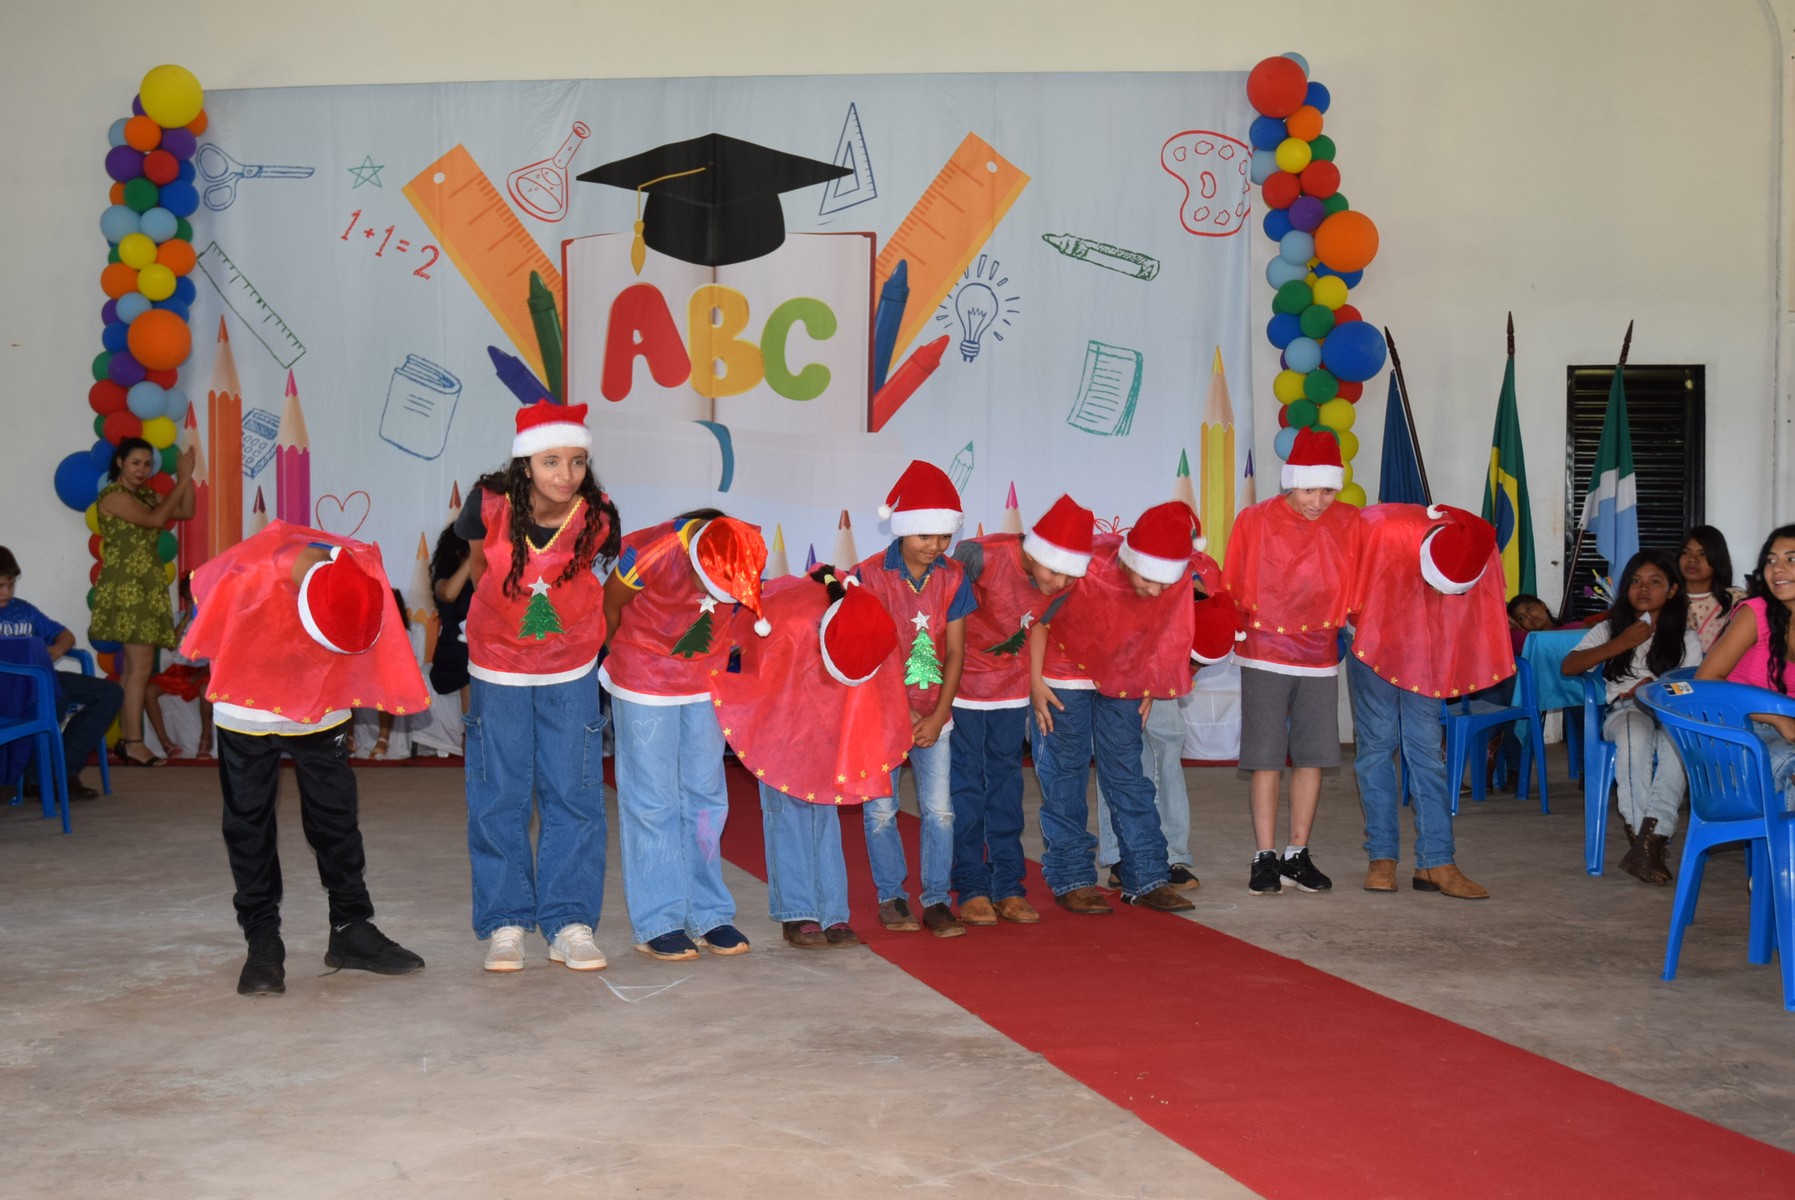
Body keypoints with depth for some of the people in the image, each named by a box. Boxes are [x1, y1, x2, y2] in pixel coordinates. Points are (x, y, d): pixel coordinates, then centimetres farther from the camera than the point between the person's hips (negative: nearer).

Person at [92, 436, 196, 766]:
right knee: (141, 666, -12)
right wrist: (181, 480, -14)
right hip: (126, 588, -9)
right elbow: (155, 519, -20)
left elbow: (186, 512, 12)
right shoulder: (113, 495, -9)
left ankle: (126, 739, 14)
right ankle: (134, 745, -11)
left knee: (133, 667, 10)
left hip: (146, 587, 9)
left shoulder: (146, 494, 15)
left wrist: (187, 477, 1)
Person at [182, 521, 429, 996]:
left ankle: (352, 930, 18)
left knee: (337, 821, 6)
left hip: (322, 711, 2)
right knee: (249, 826, 2)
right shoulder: (246, 576, -32)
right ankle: (262, 945, 11)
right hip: (247, 712, -2)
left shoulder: (365, 572, -24)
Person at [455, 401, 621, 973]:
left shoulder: (596, 518, -19)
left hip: (570, 673, 0)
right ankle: (505, 924, 15)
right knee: (499, 799, 4)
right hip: (497, 670, 0)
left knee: (573, 795, 1)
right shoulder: (490, 506, -20)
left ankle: (569, 923, 11)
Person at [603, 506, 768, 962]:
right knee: (652, 800, -2)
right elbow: (610, 604, -9)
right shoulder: (650, 553, -29)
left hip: (706, 681, 4)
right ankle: (658, 923, 4)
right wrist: (616, 660, 8)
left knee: (705, 796, 7)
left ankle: (707, 915, 15)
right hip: (644, 681, -4)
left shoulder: (747, 562, -18)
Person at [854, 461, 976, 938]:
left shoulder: (953, 577, -2)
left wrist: (938, 716, -7)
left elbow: (955, 651, 0)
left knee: (939, 810, 0)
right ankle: (891, 898, 18)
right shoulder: (869, 575, -11)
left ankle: (936, 901, 10)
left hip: (933, 714, 2)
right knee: (881, 810, 3)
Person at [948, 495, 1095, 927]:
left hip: (1011, 684, 4)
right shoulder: (982, 555, -27)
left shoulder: (1069, 580, -13)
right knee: (965, 786, 0)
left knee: (1006, 785, 7)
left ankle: (1008, 887, 12)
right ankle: (971, 890, 7)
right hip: (963, 680, -4)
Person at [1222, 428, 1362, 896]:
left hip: (1320, 658, 3)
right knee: (1266, 759, -1)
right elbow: (1234, 591, -1)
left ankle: (1298, 854, 19)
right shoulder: (1254, 521, -7)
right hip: (1264, 657, -3)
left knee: (1313, 756, 7)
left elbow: (1355, 589, 7)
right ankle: (1265, 858, 8)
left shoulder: (1348, 523, 0)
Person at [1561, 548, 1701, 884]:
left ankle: (1647, 841, -45)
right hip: (1623, 711, 0)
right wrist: (1619, 645, -4)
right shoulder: (1610, 629, 18)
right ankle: (1649, 844, -42)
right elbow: (1568, 666, 4)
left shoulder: (1685, 638, 18)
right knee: (1636, 734, -39)